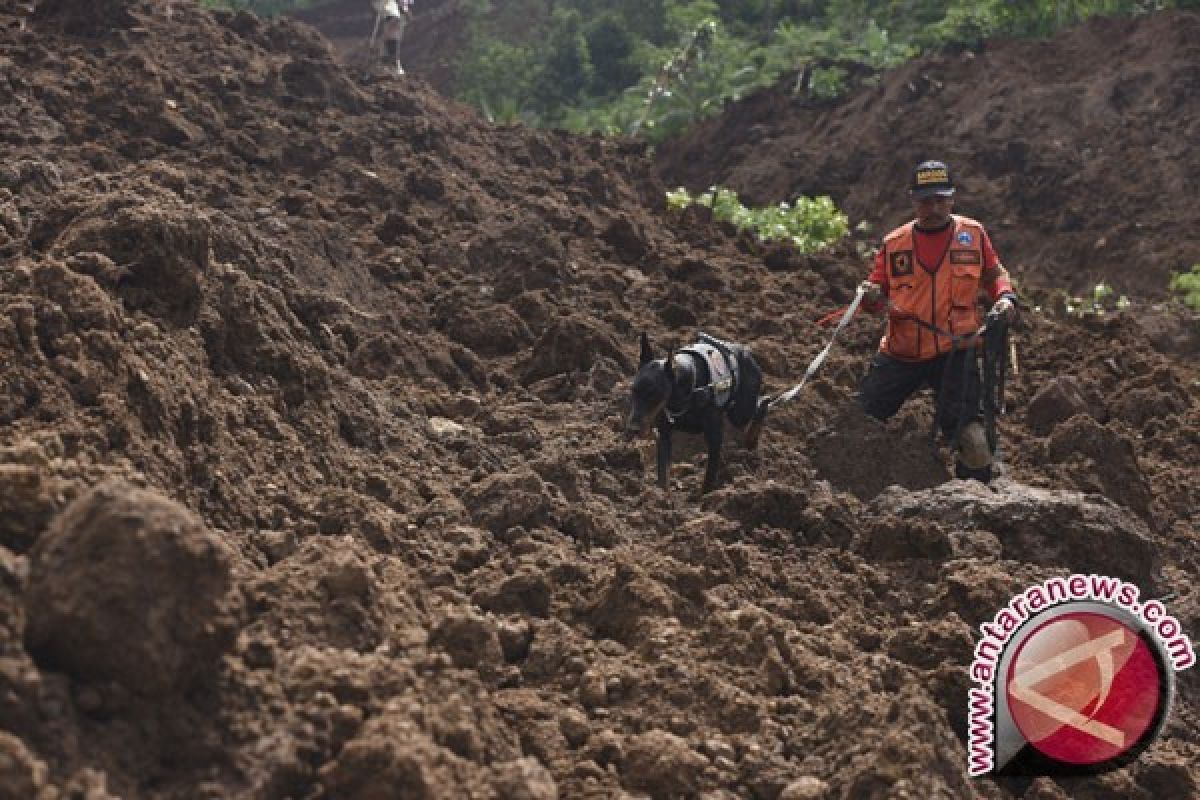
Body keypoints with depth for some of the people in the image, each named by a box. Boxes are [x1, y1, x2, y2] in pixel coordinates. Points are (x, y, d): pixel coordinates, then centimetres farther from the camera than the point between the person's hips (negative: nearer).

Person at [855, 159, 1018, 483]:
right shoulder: (894, 243, 4)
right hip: (901, 352, 2)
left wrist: (1005, 297, -4)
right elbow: (879, 290, 8)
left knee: (965, 430, -17)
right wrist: (871, 296, -16)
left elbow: (994, 273, 16)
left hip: (954, 350, -2)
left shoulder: (973, 234, 2)